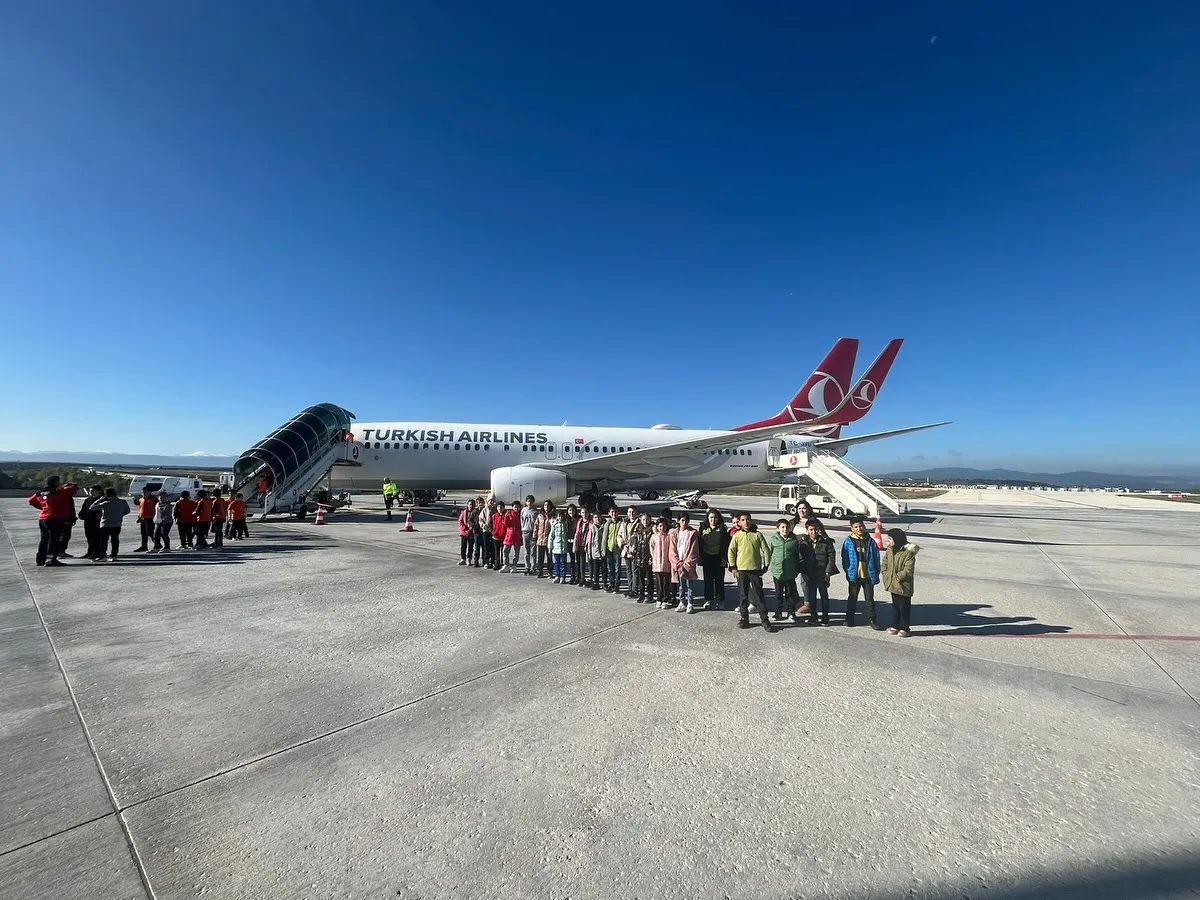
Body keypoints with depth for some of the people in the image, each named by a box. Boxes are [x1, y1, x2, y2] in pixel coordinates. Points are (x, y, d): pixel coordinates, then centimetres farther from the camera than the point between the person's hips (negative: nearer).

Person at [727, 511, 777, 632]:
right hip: (741, 569, 1)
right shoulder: (737, 536, 0)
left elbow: (766, 550, 4)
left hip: (756, 569, -1)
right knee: (743, 595, 8)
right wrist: (733, 567, 0)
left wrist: (766, 565, 1)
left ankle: (765, 619, 10)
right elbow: (731, 551, 4)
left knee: (759, 595, 3)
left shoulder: (757, 535, 0)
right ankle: (744, 618, 19)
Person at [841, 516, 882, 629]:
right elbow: (845, 559, 0)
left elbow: (876, 558, 4)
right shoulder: (848, 542, -5)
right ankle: (849, 619, 22)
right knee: (852, 598, 12)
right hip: (854, 576, -1)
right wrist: (848, 572, -5)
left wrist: (876, 573, 1)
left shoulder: (870, 541, -1)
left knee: (870, 599, 10)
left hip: (868, 576, 1)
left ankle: (871, 620, 21)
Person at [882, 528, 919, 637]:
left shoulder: (908, 552, -17)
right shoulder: (889, 551, 5)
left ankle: (905, 628, 15)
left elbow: (908, 570, -19)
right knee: (895, 605, 16)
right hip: (892, 585, 7)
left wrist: (897, 577, -18)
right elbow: (885, 565, 12)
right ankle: (895, 626, 26)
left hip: (903, 586, -7)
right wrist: (886, 577, 0)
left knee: (904, 606, 4)